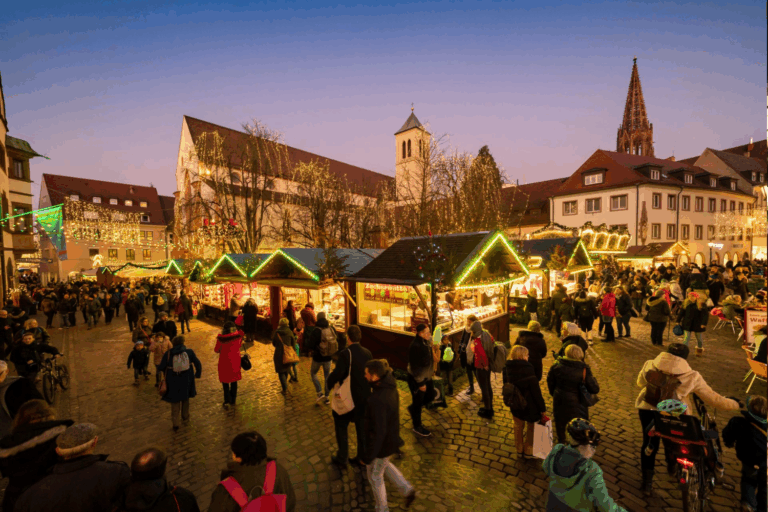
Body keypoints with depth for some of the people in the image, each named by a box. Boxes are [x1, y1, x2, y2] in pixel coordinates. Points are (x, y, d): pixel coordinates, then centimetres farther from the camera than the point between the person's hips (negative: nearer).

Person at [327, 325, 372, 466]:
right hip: (365, 397, 5)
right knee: (362, 428, 21)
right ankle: (362, 457, 35)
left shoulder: (345, 354, -23)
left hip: (349, 398, -5)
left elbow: (337, 374, -29)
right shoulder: (367, 353, -6)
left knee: (341, 426, 18)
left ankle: (342, 458, 29)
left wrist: (329, 383, -8)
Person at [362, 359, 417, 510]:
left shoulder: (378, 400, -36)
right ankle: (407, 490, 36)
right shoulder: (390, 388, -10)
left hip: (381, 443, -8)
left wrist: (368, 456, -18)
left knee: (375, 476, 20)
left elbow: (379, 431, -30)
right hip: (391, 437, 8)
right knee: (383, 464, 34)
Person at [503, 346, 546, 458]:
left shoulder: (506, 368, -10)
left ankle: (519, 449, 40)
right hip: (529, 405, -4)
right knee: (531, 427, 22)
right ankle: (528, 451, 36)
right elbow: (536, 390, -22)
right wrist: (542, 407, -11)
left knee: (518, 426, 24)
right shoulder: (527, 369, -28)